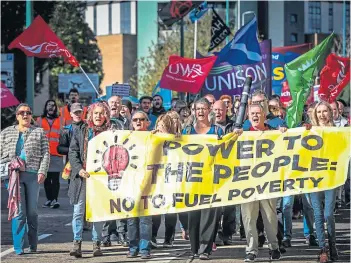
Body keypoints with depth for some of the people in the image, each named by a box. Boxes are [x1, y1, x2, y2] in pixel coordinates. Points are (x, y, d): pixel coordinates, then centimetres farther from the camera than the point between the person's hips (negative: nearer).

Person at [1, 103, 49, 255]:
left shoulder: (39, 132, 13)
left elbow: (46, 153, 7)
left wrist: (42, 171, -6)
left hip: (33, 175, 0)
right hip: (14, 175, 0)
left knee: (32, 211, 4)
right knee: (18, 211, -8)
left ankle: (32, 244, 13)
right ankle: (19, 246, -9)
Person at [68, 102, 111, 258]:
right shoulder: (80, 132, 8)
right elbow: (73, 152, 4)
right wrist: (79, 169, -10)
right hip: (81, 176, 0)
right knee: (78, 211, -4)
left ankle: (96, 244, 10)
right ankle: (76, 243, -3)